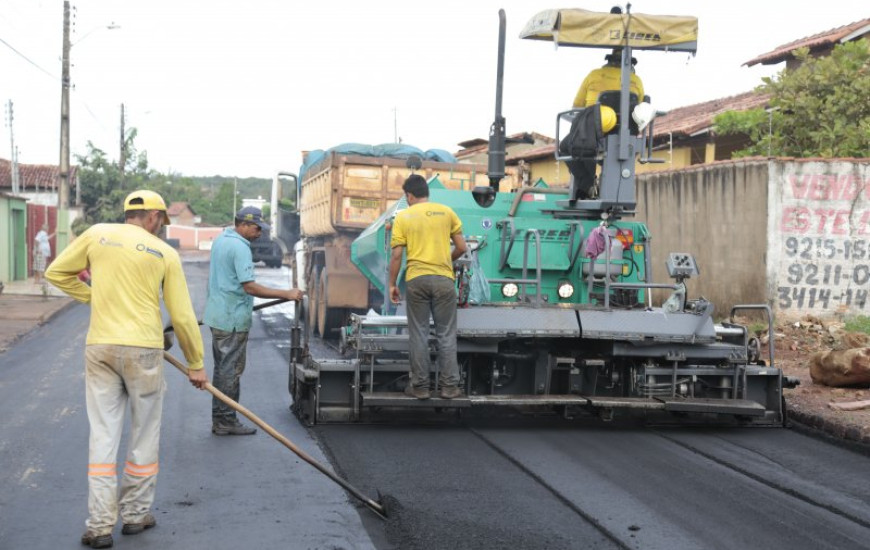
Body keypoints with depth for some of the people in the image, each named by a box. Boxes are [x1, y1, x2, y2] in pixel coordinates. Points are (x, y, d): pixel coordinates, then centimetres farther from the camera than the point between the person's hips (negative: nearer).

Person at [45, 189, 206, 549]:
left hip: (100, 347, 2)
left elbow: (56, 273, 11)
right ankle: (135, 514, 21)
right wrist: (195, 364, 13)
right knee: (144, 435, 13)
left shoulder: (97, 235, 5)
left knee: (103, 436, 5)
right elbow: (182, 316, 3)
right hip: (143, 349, -1)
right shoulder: (165, 253, 3)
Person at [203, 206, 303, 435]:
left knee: (222, 368, 15)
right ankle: (226, 421, 3)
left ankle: (220, 419, 21)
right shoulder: (240, 248, -19)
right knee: (230, 370, -3)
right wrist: (287, 294, -24)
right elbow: (250, 287, -25)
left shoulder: (220, 240, 12)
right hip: (233, 319, -10)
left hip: (218, 315, 10)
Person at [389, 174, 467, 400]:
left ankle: (420, 386, 10)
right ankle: (449, 386, 8)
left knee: (419, 334, 7)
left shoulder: (403, 216, 3)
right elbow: (461, 247, 7)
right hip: (443, 279, 1)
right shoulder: (446, 212, 6)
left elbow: (396, 255, -1)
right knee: (446, 334, 7)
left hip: (416, 280, -1)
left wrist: (392, 284, 8)